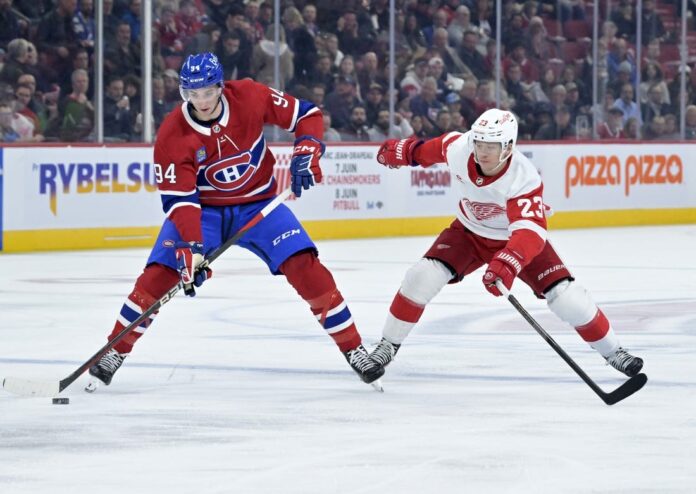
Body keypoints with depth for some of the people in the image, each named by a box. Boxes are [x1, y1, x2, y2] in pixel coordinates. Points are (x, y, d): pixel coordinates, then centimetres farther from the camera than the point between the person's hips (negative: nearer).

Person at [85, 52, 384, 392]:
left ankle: (353, 349, -3)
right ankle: (116, 351, 0)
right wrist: (191, 247, -36)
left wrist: (306, 151, -22)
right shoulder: (173, 135, -21)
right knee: (160, 273, -17)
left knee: (305, 268, -14)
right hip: (202, 208, -1)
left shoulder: (250, 97, -18)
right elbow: (178, 199, -24)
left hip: (258, 203, 1)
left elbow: (306, 115, -5)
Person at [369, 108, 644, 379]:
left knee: (567, 297, -13)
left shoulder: (525, 179, -37)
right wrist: (404, 151, 15)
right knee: (421, 277, -18)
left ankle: (612, 351, 8)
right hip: (469, 233, 3)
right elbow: (433, 148, 0)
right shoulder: (458, 148, -26)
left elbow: (530, 232, -49)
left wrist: (507, 264, -66)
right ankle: (388, 345, 0)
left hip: (515, 238, -3)